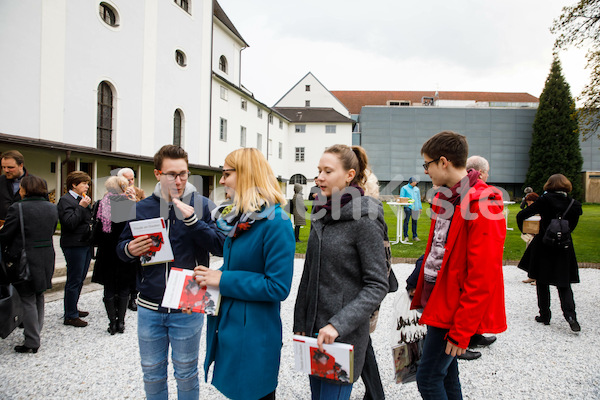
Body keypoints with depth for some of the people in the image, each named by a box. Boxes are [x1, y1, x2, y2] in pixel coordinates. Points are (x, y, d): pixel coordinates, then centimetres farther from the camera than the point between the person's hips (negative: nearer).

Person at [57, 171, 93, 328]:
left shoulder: (83, 199, 16)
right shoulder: (65, 200, -10)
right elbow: (70, 223, -22)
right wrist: (81, 207, -20)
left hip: (85, 244, 9)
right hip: (74, 245, -9)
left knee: (80, 279, 16)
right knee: (74, 281, -3)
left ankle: (72, 309, 28)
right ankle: (70, 316, 5)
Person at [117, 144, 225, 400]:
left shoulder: (203, 206, -6)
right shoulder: (142, 208, 2)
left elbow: (222, 246, -15)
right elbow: (122, 246, 11)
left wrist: (193, 220, -26)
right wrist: (129, 249, -13)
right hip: (149, 307, 3)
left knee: (186, 373, 15)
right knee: (152, 373, 18)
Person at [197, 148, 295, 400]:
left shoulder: (276, 222, -20)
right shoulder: (237, 218, 6)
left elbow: (278, 287, -23)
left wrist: (223, 280, -20)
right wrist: (208, 278, -2)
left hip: (255, 338, -8)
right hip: (228, 327, 8)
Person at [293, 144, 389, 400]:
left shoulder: (364, 219, -14)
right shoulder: (322, 215, 7)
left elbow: (377, 286, -16)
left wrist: (338, 324, -23)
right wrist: (300, 323, 11)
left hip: (345, 334, -7)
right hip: (314, 330, 7)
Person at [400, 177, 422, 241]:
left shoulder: (417, 189, 18)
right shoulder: (404, 188, 2)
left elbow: (419, 199, 22)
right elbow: (401, 198, -1)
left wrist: (420, 207, 17)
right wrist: (405, 203, -16)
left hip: (415, 208, 4)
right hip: (408, 207, -4)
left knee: (414, 222, 6)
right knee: (406, 222, -7)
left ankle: (414, 236, 14)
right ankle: (406, 236, 0)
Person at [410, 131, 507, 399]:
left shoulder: (482, 204, -19)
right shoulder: (446, 197, 10)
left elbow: (482, 277, -21)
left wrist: (461, 331, -18)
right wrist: (423, 293, 13)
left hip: (455, 309, -9)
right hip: (437, 301, 9)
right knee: (446, 373, 19)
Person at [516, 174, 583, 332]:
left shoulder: (544, 200, -10)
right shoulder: (575, 205, -3)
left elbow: (521, 216, -11)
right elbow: (572, 226, 9)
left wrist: (524, 230, 8)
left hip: (543, 247, -2)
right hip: (564, 249, 2)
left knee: (542, 283, 11)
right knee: (564, 284, 10)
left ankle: (545, 315, 16)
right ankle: (570, 314, -10)